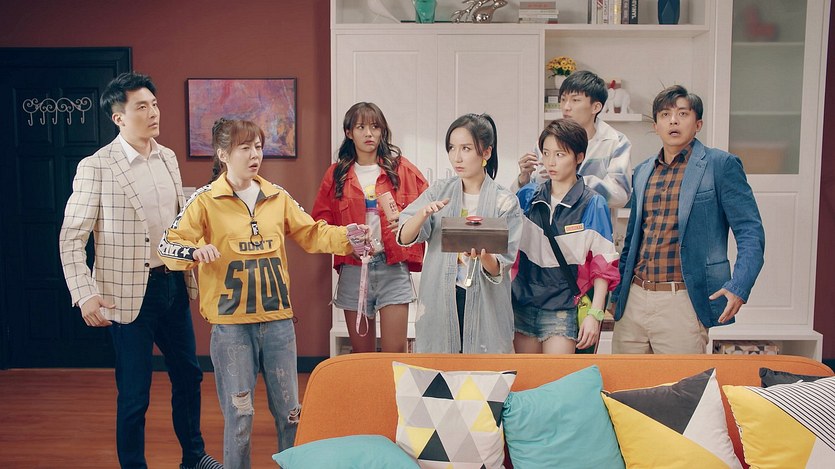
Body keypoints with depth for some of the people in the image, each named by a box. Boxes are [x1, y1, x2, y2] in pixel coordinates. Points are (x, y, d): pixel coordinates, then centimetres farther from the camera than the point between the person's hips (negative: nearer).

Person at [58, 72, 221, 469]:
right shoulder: (95, 167, -10)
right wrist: (85, 295, -17)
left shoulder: (168, 158, 7)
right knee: (134, 392, 4)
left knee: (188, 375, 17)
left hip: (173, 284, 6)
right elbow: (71, 238, -9)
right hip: (130, 293, -6)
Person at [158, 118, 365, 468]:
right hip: (231, 324, -3)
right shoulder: (206, 201, -3)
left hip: (277, 319, 4)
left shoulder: (277, 197, 7)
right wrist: (195, 250, -28)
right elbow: (168, 245, -7)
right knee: (238, 414, 5)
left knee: (290, 409, 12)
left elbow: (311, 233, 11)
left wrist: (348, 237, -5)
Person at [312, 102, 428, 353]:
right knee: (361, 355, 11)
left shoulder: (401, 169, 3)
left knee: (396, 353, -3)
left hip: (394, 267, -2)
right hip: (353, 269, 2)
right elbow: (321, 222, 9)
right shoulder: (336, 174, 7)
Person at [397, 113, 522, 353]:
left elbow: (500, 268, -7)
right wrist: (423, 214, -25)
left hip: (485, 304, -1)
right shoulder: (439, 191, 2)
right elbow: (404, 238, -7)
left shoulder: (504, 202, -4)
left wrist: (483, 257, -28)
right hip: (438, 300, 2)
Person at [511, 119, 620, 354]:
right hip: (523, 305, 4)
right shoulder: (528, 198, 6)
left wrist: (595, 314, -11)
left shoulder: (593, 205, -5)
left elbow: (603, 266, -5)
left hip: (563, 310, -4)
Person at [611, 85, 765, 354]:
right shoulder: (642, 172, 14)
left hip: (682, 302, -5)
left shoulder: (721, 165, -1)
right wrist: (616, 295, 18)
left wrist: (738, 287, -19)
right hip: (633, 300, 5)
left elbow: (750, 233, -5)